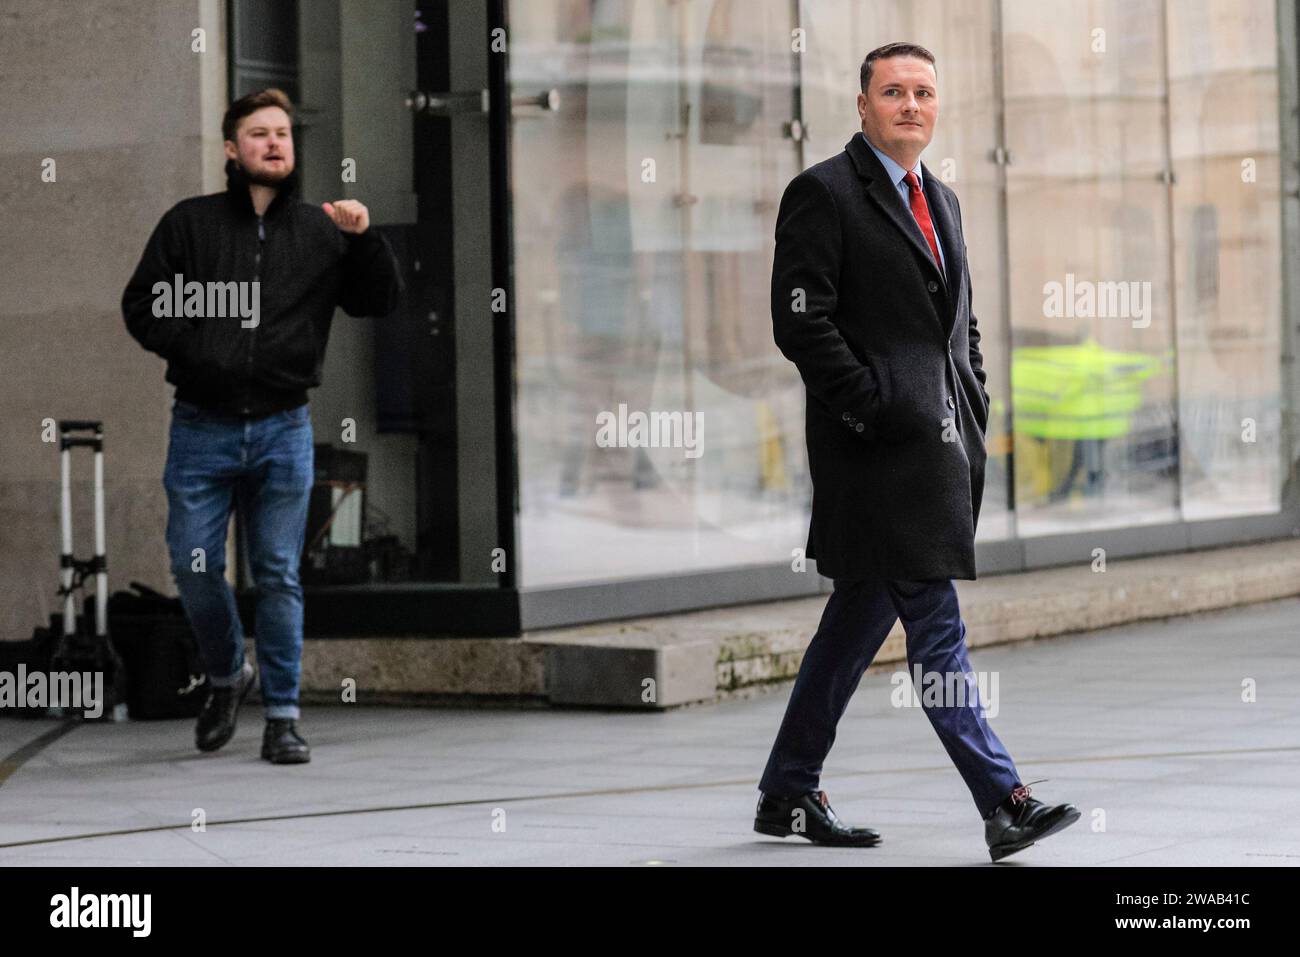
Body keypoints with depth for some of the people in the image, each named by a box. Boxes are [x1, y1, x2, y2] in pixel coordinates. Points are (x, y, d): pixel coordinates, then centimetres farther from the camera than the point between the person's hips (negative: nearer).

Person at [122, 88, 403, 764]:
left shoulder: (320, 232, 8)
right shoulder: (189, 222, 4)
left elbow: (380, 302, 6)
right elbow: (141, 306, 3)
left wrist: (363, 238, -10)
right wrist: (194, 350, -11)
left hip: (284, 429, 0)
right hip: (202, 428, 0)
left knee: (279, 577, 2)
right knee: (194, 569, 1)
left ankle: (283, 715, 9)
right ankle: (227, 675, 27)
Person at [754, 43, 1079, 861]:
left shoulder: (942, 202, 20)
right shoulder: (824, 195, -6)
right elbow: (800, 320, -13)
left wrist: (974, 410, 13)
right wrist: (872, 407, -17)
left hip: (944, 441, 9)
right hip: (881, 446, -9)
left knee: (863, 614, 13)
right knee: (935, 624, -9)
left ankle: (788, 794, 21)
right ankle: (1004, 804, -11)